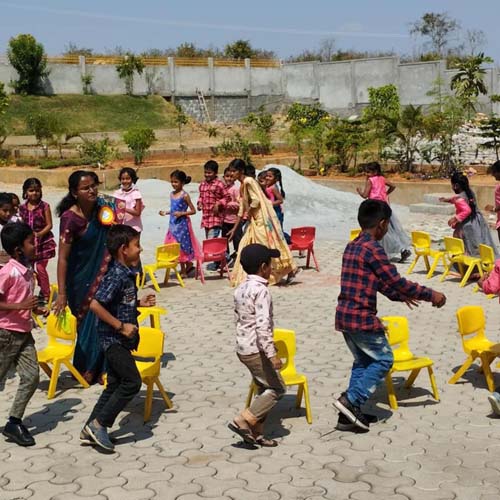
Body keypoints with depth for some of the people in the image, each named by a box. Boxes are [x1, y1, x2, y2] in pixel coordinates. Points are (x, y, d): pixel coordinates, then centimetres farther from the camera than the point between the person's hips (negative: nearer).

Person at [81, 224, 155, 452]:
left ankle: (90, 431, 20)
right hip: (113, 338, -10)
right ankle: (99, 424, -1)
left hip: (120, 339, 10)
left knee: (115, 384, 13)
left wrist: (140, 302, 9)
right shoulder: (116, 275, -21)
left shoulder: (127, 273, 9)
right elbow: (96, 305, -28)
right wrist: (121, 326, -24)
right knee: (132, 381, -9)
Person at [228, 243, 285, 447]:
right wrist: (272, 354, -27)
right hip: (256, 350, -9)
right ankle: (242, 421, -6)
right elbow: (263, 325, -26)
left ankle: (256, 432, 16)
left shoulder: (240, 289, 11)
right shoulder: (261, 291, -17)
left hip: (242, 347, 9)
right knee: (276, 388, 0)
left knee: (264, 388, 16)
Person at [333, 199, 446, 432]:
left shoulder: (352, 247, 13)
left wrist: (400, 296, 31)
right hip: (362, 317, -9)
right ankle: (350, 400, -4)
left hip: (344, 315, 9)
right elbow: (396, 282, -15)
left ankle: (348, 414, 16)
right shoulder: (373, 249, -16)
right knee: (383, 360, 5)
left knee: (362, 361, 18)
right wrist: (431, 295, -5)